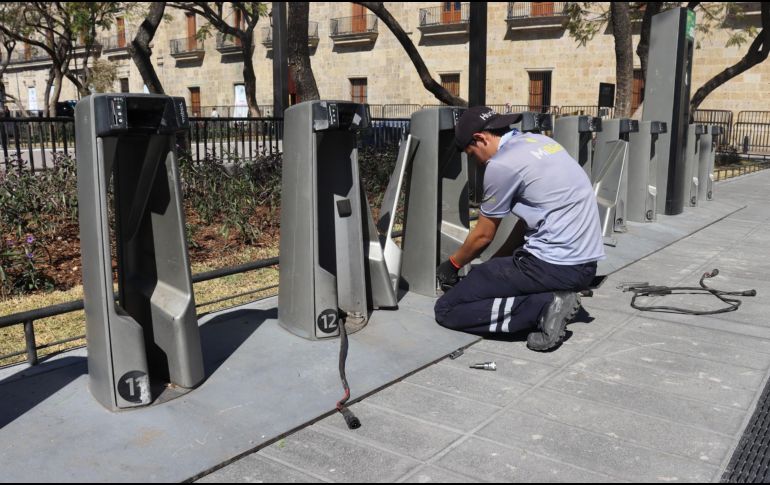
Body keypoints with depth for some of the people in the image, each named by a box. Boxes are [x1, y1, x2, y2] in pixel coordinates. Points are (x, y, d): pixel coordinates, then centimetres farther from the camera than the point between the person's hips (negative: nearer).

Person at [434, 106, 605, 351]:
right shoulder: (540, 142, 14)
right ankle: (550, 297, 7)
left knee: (447, 310, -4)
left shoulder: (501, 164, -12)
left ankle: (543, 306, -11)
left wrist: (452, 264, 18)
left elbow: (483, 235, 0)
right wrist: (496, 265, 22)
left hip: (553, 265, -9)